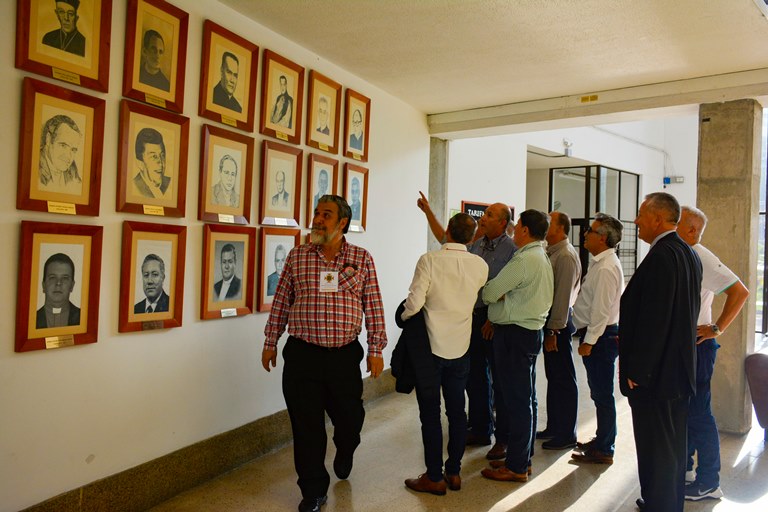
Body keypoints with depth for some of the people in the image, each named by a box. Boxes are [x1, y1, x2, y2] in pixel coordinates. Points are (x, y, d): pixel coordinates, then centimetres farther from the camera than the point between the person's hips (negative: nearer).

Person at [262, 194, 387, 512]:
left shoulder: (362, 259, 1)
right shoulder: (297, 256, 4)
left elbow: (373, 307, 2)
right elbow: (281, 302, 9)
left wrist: (376, 349, -1)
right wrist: (270, 342, 10)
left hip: (345, 355, 0)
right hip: (302, 355, 1)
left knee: (349, 418, 12)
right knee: (306, 426, 5)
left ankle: (344, 453, 48)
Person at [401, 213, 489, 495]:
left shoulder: (430, 260, -16)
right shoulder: (480, 265, -3)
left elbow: (414, 302, -18)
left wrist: (404, 319, 2)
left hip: (430, 347, -4)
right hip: (461, 348, 4)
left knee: (430, 413, 6)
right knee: (457, 411, 15)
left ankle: (434, 477, 16)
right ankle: (454, 472, 27)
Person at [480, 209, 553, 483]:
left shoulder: (523, 260, -18)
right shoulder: (542, 257, 14)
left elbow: (490, 293, -16)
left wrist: (487, 288, 6)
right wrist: (500, 295, -2)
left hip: (515, 334, -10)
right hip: (531, 330, 10)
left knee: (517, 400, -3)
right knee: (526, 398, 16)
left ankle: (516, 467, 6)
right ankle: (523, 458, 28)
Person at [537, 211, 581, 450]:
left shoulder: (566, 256, -16)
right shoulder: (550, 253, 12)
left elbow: (563, 295, -20)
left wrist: (554, 331, -20)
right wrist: (550, 329, 13)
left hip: (559, 323, -9)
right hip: (550, 320, 9)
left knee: (563, 379, 1)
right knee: (553, 377, 17)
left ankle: (566, 434, 12)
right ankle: (554, 427, 30)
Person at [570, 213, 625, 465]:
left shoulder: (606, 268, -19)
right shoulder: (602, 263, 13)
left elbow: (601, 309, -22)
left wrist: (589, 341, -19)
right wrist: (588, 338, 18)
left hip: (600, 336, -10)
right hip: (600, 334, 10)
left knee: (602, 394, -1)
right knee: (600, 393, 19)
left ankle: (604, 450, 10)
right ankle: (602, 440, 32)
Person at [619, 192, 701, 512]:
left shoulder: (661, 256, -21)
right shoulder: (688, 253, 10)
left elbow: (653, 318, -24)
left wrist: (636, 369, -19)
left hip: (654, 372, -10)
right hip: (680, 365, 10)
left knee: (655, 446, 2)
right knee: (673, 443, 21)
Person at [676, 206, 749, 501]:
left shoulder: (701, 259, -16)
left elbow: (740, 291, -22)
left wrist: (717, 328, -19)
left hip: (696, 345, -9)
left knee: (697, 413, -2)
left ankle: (708, 482, 10)